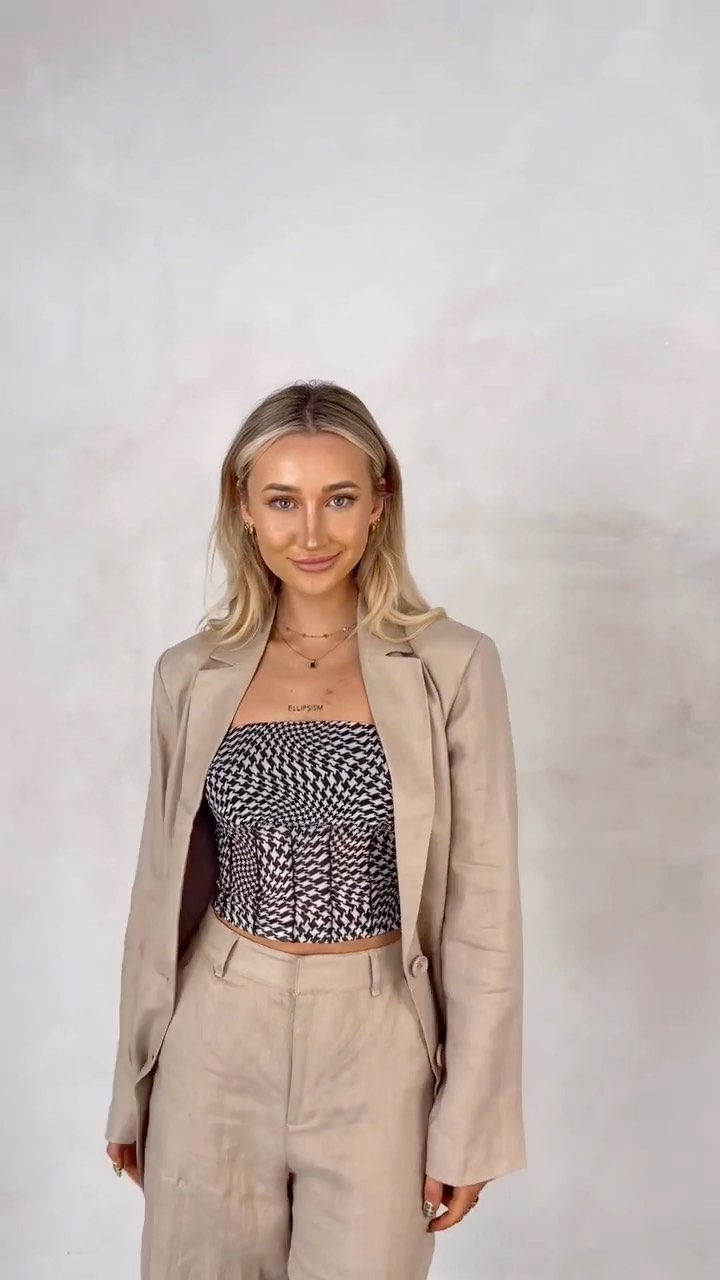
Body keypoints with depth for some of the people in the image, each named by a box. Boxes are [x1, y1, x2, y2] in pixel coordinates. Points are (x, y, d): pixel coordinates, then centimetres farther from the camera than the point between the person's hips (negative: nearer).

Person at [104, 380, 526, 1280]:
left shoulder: (453, 665, -9)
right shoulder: (191, 673, -1)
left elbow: (483, 908, -6)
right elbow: (163, 887, 7)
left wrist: (469, 1119, -5)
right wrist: (133, 1087, 11)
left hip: (375, 1046, -2)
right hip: (219, 1038, 2)